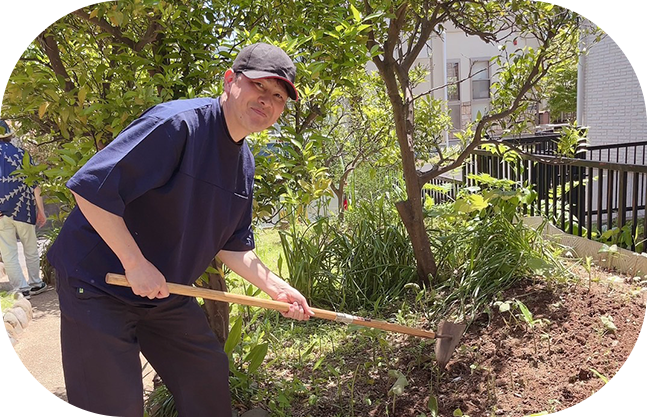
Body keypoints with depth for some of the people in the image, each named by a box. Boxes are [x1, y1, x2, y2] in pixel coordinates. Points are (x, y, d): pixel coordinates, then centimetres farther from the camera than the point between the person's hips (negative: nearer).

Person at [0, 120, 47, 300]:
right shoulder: (21, 153, 1)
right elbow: (34, 184, 0)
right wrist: (41, 210, 6)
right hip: (23, 209, 1)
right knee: (30, 249, 15)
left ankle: (21, 289, 5)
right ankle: (35, 283, 23)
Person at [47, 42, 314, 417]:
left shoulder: (245, 162, 4)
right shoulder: (178, 123, -24)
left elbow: (233, 246, 9)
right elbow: (91, 187, -28)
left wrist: (277, 288, 1)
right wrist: (135, 263, -25)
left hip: (165, 290, 8)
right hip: (99, 283, -8)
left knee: (209, 377, 16)